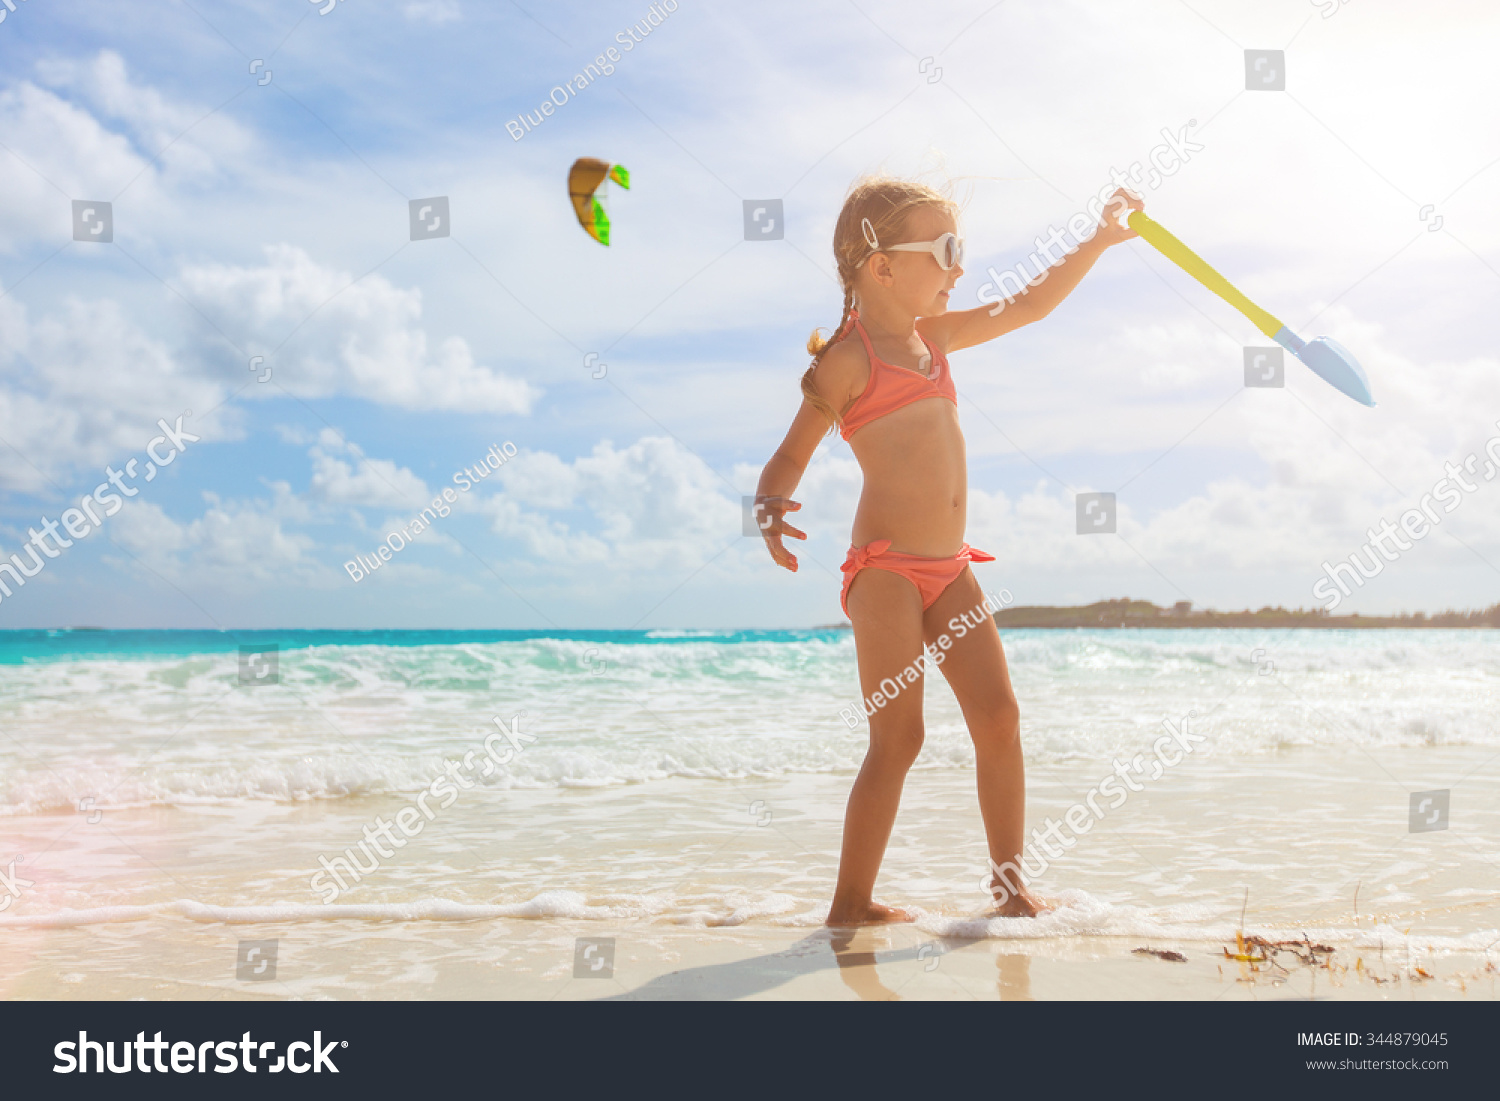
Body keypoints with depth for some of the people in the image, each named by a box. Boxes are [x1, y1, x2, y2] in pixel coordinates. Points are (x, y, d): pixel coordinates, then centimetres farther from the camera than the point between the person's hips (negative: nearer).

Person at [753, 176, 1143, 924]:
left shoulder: (931, 337, 16)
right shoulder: (849, 359, -6)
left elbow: (1030, 305, 26)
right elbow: (792, 453, -7)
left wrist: (1099, 241, 24)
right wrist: (771, 509, -28)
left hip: (949, 568, 8)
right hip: (885, 567, -8)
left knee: (998, 716, 5)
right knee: (898, 738, -7)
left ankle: (1011, 888, 16)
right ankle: (850, 905, 3)